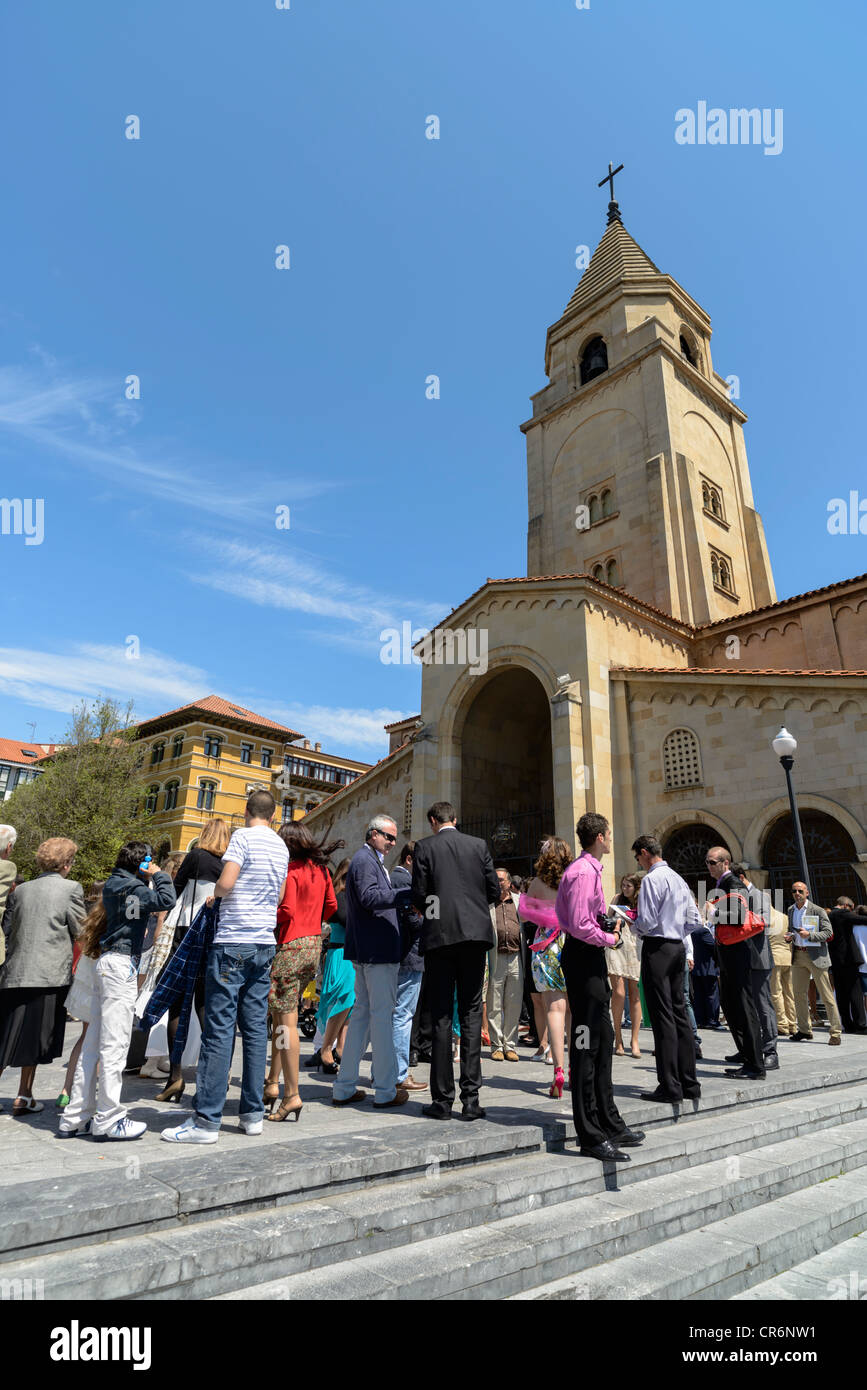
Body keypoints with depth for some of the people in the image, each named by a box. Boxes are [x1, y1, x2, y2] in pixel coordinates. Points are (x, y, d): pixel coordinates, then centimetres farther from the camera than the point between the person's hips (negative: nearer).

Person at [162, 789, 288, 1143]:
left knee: (220, 1029, -4)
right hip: (264, 943, 7)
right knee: (256, 1027, 10)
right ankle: (253, 1114, 16)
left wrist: (214, 894, 4)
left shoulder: (243, 836, -7)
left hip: (233, 941, -6)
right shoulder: (281, 846, 13)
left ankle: (206, 1121, 0)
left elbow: (226, 883, -16)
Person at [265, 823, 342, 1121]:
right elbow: (331, 905, 14)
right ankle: (273, 1083, 25)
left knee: (286, 1021, -2)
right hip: (314, 944, 8)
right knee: (281, 1015, 19)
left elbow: (286, 911, -18)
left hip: (290, 946, -8)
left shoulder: (290, 870, -13)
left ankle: (292, 1095, 0)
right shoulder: (320, 868, 9)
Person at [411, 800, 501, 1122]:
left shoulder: (425, 846, -1)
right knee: (471, 1014, 7)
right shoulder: (479, 845, 6)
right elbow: (495, 892, 6)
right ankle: (471, 1098, 7)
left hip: (440, 936, -2)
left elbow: (419, 895, -4)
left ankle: (442, 1099, 8)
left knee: (441, 1017, 5)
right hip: (475, 934, 2)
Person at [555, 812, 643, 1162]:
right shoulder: (583, 873, -18)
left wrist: (610, 922, 11)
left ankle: (610, 1124, 31)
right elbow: (580, 925, -25)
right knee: (587, 1046, -4)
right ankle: (591, 1137, 4)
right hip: (583, 957, -11)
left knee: (603, 1042, 18)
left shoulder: (590, 870, 16)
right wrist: (610, 938, -11)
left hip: (590, 958, 11)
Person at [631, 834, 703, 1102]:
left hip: (657, 949, -9)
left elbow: (646, 922, -17)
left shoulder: (651, 879, -13)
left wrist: (634, 927, 3)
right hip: (678, 947, 9)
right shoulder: (678, 879, 14)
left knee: (662, 1017, -4)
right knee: (680, 1013, 12)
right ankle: (689, 1084, 18)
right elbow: (695, 920, 15)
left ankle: (670, 1087, 0)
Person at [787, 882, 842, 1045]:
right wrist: (789, 936, 1)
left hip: (816, 955, -6)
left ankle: (835, 1033, 4)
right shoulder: (791, 910, 11)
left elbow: (828, 932, -10)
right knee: (799, 994, 8)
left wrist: (809, 935, -23)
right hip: (798, 955, 6)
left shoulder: (818, 911, -6)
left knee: (826, 995, -3)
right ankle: (804, 1031, 19)